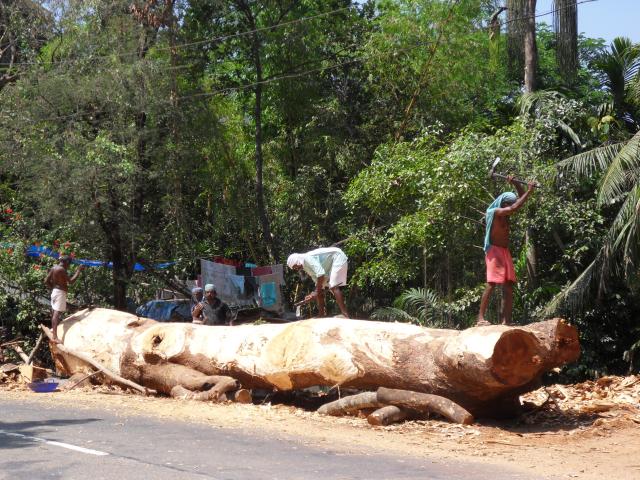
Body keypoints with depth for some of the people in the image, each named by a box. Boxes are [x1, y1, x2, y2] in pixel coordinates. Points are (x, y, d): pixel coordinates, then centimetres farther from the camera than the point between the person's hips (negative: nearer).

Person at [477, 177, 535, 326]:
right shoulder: (495, 212, -12)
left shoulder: (506, 213, 13)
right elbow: (515, 208, -26)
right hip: (494, 251, -9)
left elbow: (521, 198, 21)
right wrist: (529, 191, -19)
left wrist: (514, 183, 6)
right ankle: (480, 319, -21)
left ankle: (506, 320, 1)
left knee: (508, 286, 3)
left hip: (505, 252, 9)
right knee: (491, 284, -17)